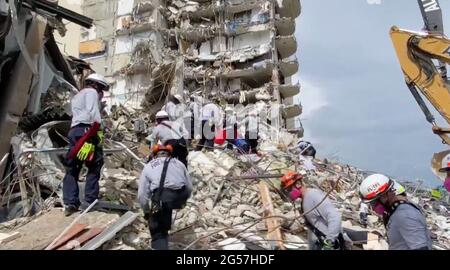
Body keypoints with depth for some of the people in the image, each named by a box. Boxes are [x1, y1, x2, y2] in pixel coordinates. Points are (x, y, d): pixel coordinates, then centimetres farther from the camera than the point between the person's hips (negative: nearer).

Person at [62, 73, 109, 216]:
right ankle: (89, 201, -2)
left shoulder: (76, 97, 35)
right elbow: (92, 110, -12)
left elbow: (80, 114, 22)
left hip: (74, 131, 8)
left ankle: (70, 203, 3)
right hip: (86, 130, -8)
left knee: (72, 168, 6)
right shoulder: (91, 92, 7)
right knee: (94, 167, -2)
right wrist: (98, 128, -20)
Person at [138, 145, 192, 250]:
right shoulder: (178, 163, 27)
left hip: (162, 198, -2)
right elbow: (189, 188, 25)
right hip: (179, 197, 3)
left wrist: (146, 212, 34)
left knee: (158, 232, 12)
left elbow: (142, 195, 19)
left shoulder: (149, 166, 23)